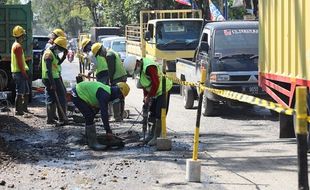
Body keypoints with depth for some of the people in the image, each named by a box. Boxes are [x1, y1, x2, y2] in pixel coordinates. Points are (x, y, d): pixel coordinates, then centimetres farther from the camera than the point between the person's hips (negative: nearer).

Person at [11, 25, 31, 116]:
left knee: (26, 91, 16)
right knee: (20, 92, -6)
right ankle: (18, 110, -2)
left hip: (20, 72, 10)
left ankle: (24, 108, 22)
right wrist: (24, 73, -19)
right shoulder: (18, 46, -16)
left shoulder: (15, 45, 17)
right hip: (19, 72, -10)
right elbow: (19, 62, -21)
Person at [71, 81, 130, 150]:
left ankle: (89, 140, 29)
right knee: (90, 117, -12)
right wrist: (108, 130, -26)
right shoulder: (104, 94, -25)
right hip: (78, 95, -11)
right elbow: (104, 113, -29)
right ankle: (93, 143, -9)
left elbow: (104, 112, 17)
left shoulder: (108, 92, 6)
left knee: (90, 117, 17)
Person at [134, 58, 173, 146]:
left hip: (163, 91, -11)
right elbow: (145, 84, 14)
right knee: (153, 114, 17)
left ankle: (156, 138, -6)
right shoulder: (141, 68, 5)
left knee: (159, 116, -9)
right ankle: (151, 135, 27)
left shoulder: (149, 67, -28)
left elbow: (155, 83, -29)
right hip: (155, 93, 11)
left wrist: (148, 97, -20)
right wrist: (145, 97, 7)